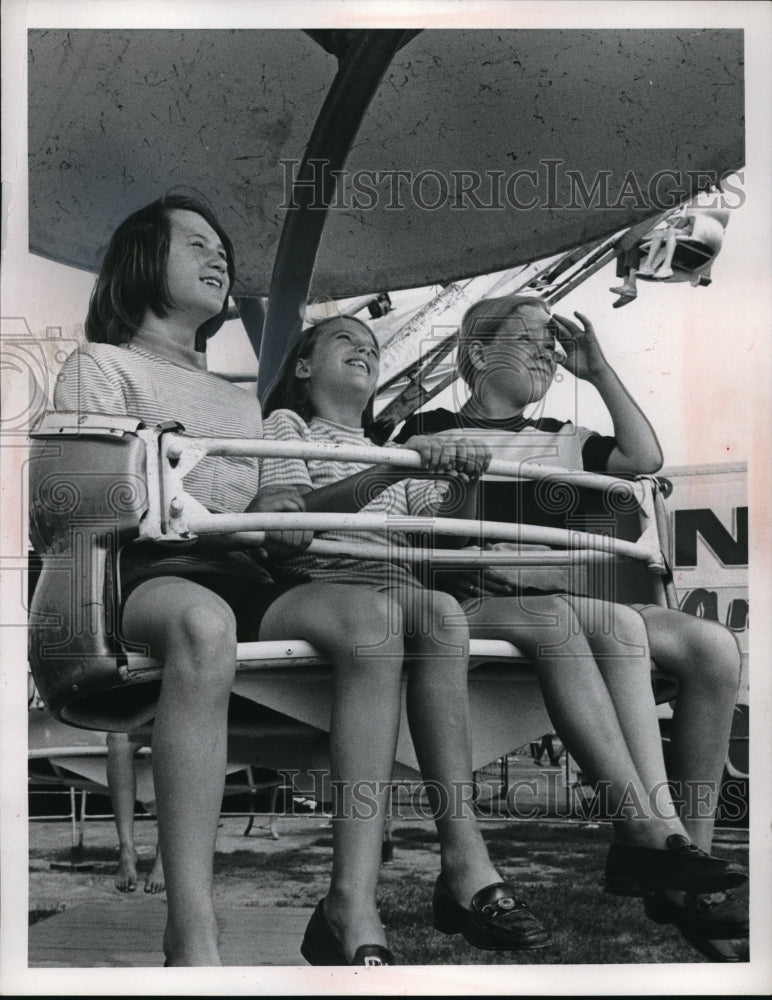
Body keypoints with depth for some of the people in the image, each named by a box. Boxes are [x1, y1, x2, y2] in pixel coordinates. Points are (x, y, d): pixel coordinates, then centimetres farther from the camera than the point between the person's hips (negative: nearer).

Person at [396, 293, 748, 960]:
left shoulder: (559, 442, 27)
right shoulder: (430, 433, 11)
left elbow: (646, 457, 16)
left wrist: (600, 372, 18)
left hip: (555, 612, 6)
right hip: (474, 604, -6)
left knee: (712, 644, -19)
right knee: (615, 622, -37)